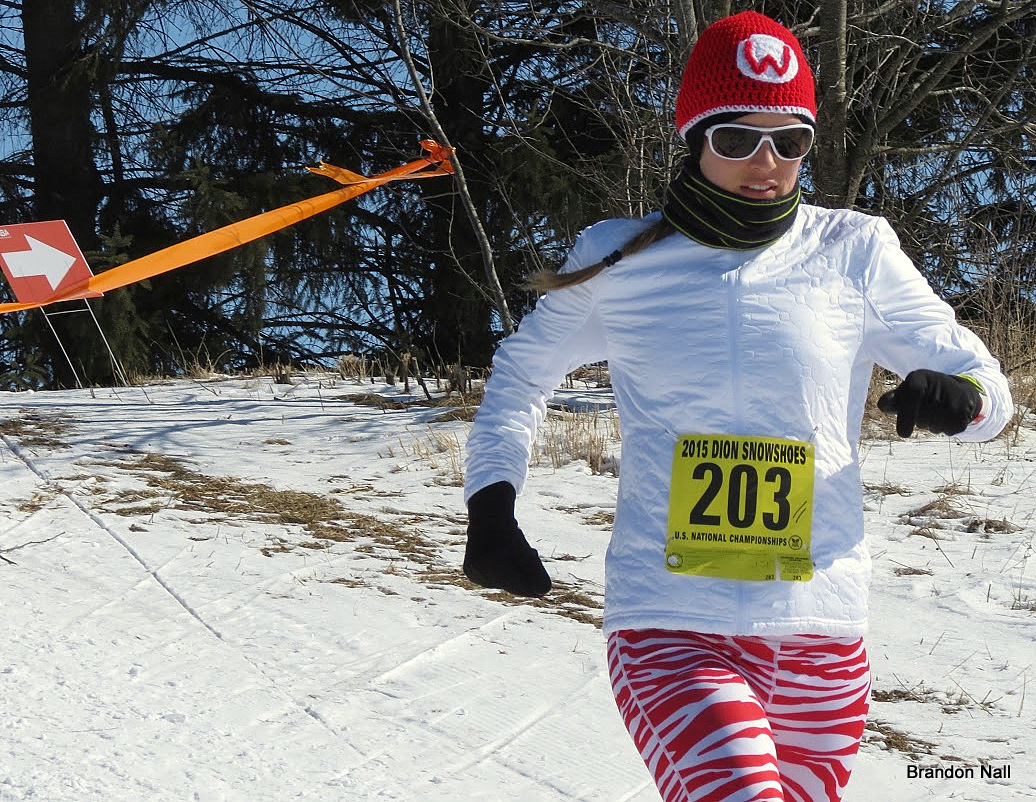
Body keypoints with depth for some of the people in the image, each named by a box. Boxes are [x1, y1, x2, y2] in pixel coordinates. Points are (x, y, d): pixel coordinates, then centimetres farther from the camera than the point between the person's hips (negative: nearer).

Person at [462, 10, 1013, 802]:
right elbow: (525, 371, 18)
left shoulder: (854, 252, 2)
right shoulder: (620, 261, 2)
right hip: (671, 633, -2)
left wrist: (957, 395, -15)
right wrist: (491, 503, 5)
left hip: (821, 638, 2)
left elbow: (985, 383, 9)